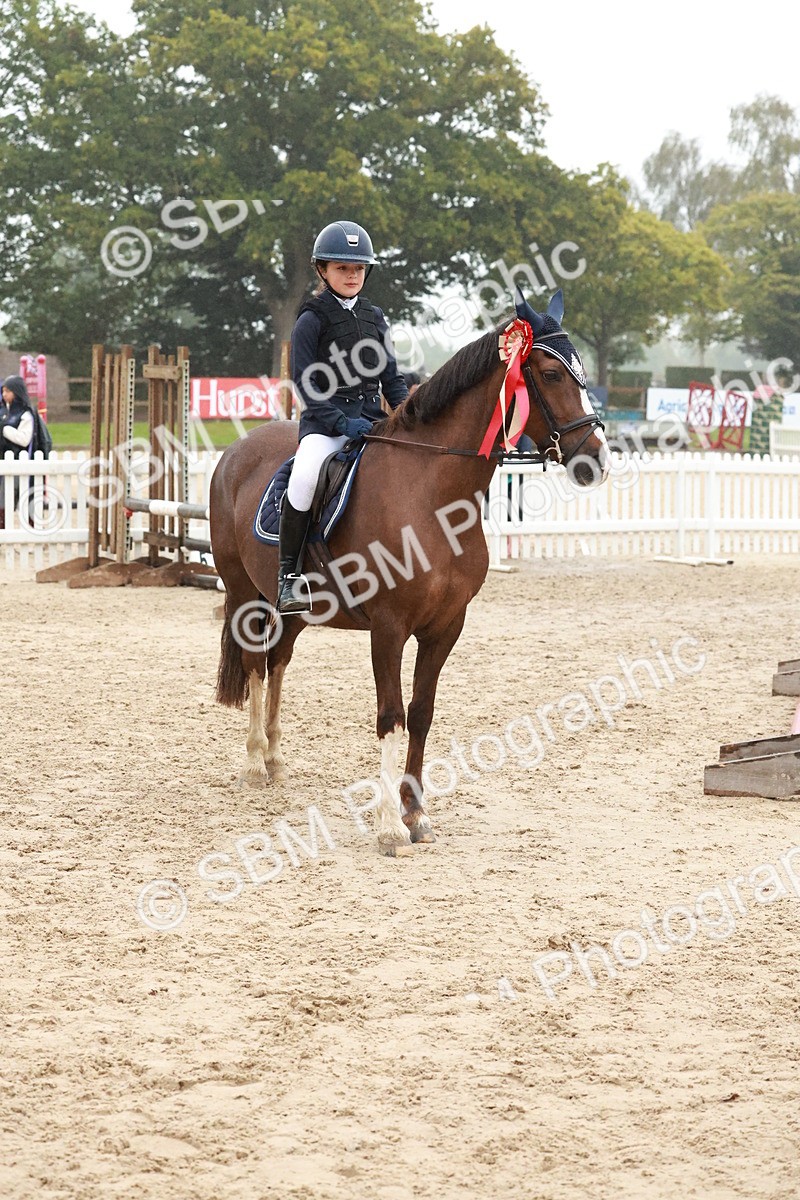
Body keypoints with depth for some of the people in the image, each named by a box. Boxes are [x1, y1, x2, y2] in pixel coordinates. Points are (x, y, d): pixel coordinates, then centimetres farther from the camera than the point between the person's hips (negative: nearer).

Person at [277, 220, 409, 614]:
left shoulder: (374, 318, 16)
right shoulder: (312, 320, 0)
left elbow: (391, 377, 19)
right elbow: (305, 382, -7)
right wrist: (341, 422, -19)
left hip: (372, 416, 5)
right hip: (325, 419, -5)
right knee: (305, 476, -35)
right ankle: (288, 574, -23)